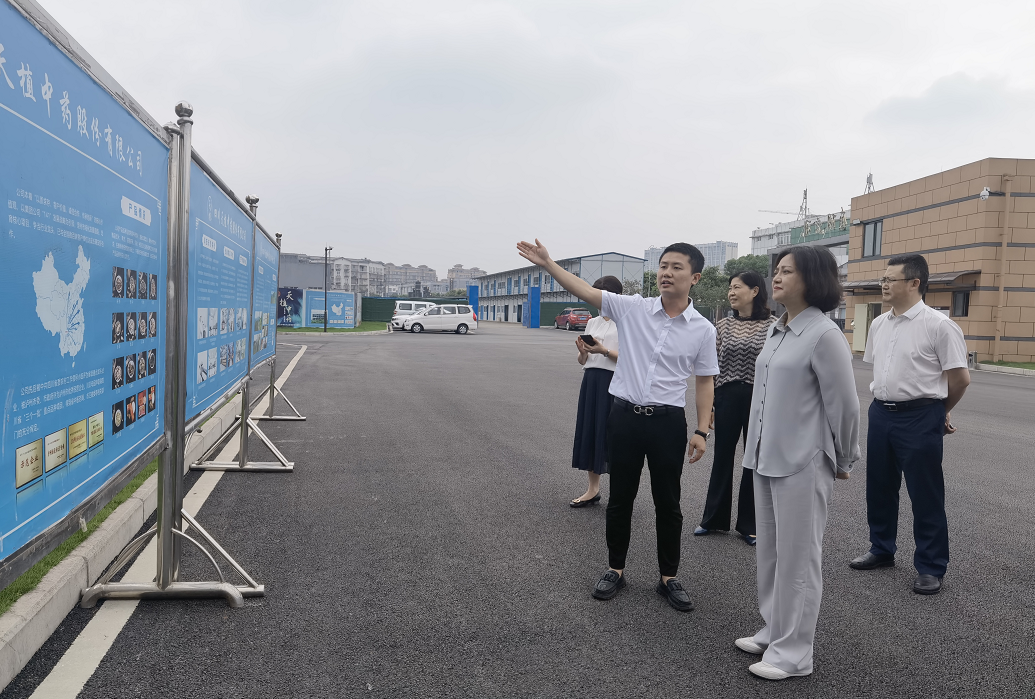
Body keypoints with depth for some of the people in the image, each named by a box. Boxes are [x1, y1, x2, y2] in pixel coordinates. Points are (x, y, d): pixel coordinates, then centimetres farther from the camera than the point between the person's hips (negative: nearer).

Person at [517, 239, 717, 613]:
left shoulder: (703, 329, -1)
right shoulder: (633, 308, -2)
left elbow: (705, 382, 5)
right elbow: (586, 291, -6)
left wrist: (701, 431, -1)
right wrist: (547, 263, -16)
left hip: (668, 422, -1)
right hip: (625, 415, 1)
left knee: (668, 504, 9)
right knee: (620, 499, 12)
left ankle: (668, 578, 25)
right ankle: (615, 570, 28)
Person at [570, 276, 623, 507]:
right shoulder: (592, 323, 15)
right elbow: (583, 361, 15)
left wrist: (604, 351, -21)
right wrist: (583, 351, -6)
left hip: (613, 382, -6)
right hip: (590, 380, 6)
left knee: (611, 433, -5)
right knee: (588, 430, 6)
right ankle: (593, 489, 17)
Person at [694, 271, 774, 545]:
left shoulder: (772, 326, -4)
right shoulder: (723, 326, 4)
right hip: (727, 398, 2)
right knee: (722, 457, 11)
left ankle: (749, 524, 23)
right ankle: (714, 519, 25)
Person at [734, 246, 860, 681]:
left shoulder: (824, 335, -15)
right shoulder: (776, 330, 9)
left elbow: (844, 406, -11)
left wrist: (843, 462, -1)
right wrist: (759, 447, 18)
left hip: (802, 464, -8)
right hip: (766, 458, 8)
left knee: (797, 558, 3)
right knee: (769, 553, 17)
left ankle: (793, 652, 16)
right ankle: (773, 631, 32)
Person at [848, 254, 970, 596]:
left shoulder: (938, 325, -13)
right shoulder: (878, 324, 7)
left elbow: (960, 378, -8)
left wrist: (939, 412, 4)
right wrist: (884, 403, 16)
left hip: (920, 417, -7)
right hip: (881, 413, 7)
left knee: (925, 494, 3)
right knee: (879, 487, 16)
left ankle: (930, 567, 17)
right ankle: (881, 550, 35)